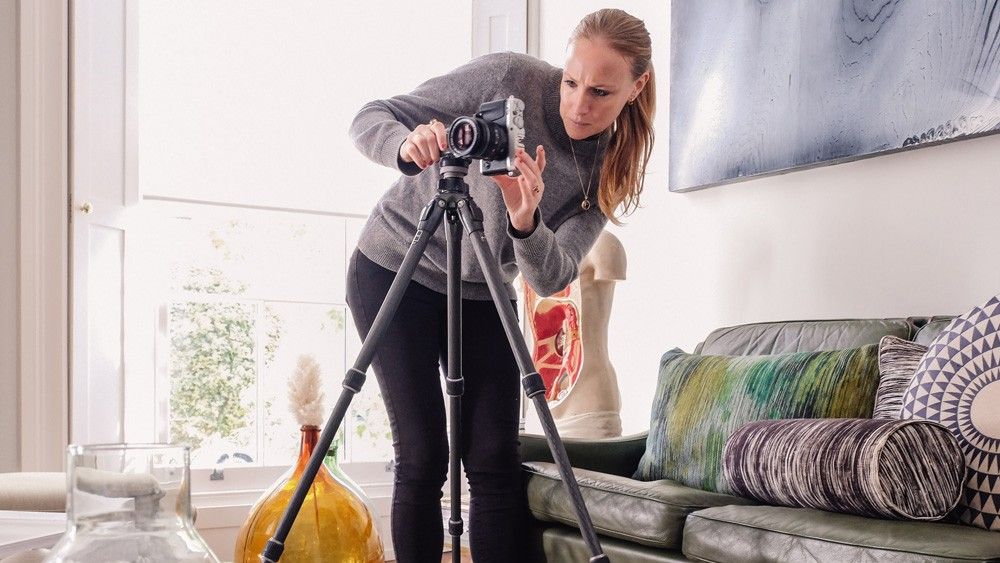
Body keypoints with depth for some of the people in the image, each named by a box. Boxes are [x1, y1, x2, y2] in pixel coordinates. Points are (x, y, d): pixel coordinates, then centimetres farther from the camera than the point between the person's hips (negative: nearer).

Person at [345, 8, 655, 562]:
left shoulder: (610, 167, -7)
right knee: (422, 456, -7)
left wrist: (526, 222, -38)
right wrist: (408, 148, -39)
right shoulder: (509, 77, -18)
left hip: (483, 296, 4)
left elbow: (551, 277, -17)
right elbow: (368, 120, -16)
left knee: (495, 459, -3)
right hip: (395, 270, -3)